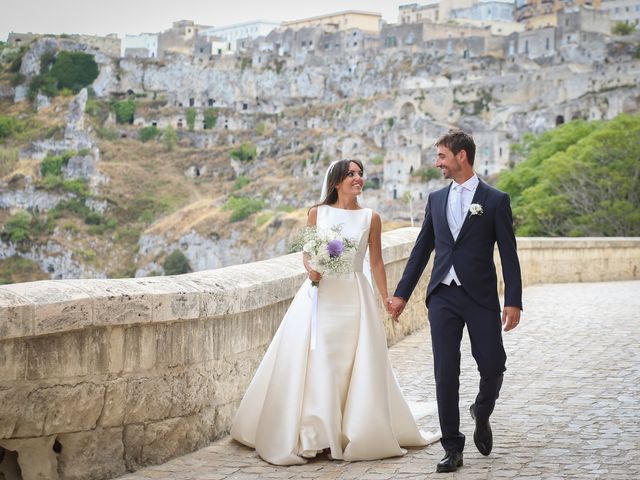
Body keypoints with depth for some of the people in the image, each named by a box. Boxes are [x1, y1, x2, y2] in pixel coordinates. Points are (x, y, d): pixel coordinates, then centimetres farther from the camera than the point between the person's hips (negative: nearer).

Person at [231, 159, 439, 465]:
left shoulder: (370, 218, 4)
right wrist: (311, 269, -13)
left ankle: (352, 434, 13)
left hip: (354, 298, 0)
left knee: (354, 367, 1)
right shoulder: (318, 213, 4)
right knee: (313, 364, -4)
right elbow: (307, 253, 9)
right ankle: (312, 436, 5)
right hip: (319, 296, 0)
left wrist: (388, 300, 7)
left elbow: (376, 263, 8)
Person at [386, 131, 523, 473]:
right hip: (443, 297, 3)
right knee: (445, 374, 0)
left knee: (492, 366, -1)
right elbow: (422, 249, 14)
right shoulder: (436, 199, 11)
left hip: (481, 298, -3)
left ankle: (481, 414, 32)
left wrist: (513, 301, -10)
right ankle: (452, 448, 8)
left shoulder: (495, 200, -1)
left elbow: (508, 253, -3)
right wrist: (401, 294, 12)